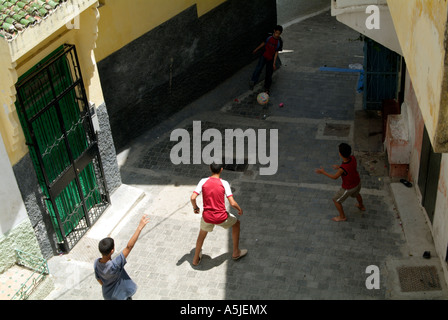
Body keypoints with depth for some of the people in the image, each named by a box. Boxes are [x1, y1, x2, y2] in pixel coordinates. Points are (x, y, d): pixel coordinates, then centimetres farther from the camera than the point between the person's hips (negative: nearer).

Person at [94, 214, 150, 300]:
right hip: (121, 296, -5)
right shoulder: (114, 265, -42)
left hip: (108, 295, 5)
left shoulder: (96, 263, -22)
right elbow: (129, 247, -47)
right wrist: (140, 227, -49)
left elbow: (98, 279, -3)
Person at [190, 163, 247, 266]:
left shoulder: (203, 181, -7)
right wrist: (240, 209, 4)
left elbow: (193, 198, -13)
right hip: (221, 217, -2)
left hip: (207, 217, 2)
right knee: (236, 223, 27)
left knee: (202, 234, 31)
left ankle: (196, 259, 39)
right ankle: (236, 253, 36)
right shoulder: (224, 183, -12)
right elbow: (232, 203, -16)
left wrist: (195, 207, 7)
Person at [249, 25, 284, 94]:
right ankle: (253, 81, -3)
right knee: (259, 68, -17)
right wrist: (256, 49, 17)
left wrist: (274, 63, -9)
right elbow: (263, 43, 7)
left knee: (269, 74, 7)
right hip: (264, 55, 0)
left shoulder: (280, 41, -11)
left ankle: (267, 88, 22)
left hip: (271, 59, 0)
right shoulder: (269, 36, -9)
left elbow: (276, 52, -9)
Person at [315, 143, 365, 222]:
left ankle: (342, 217, 38)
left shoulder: (343, 168, -41)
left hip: (348, 188, -6)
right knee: (356, 194, 39)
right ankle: (361, 206, 66)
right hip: (357, 183, 6)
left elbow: (335, 177, -21)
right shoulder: (353, 158, -22)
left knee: (336, 200, 18)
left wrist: (323, 172, -11)